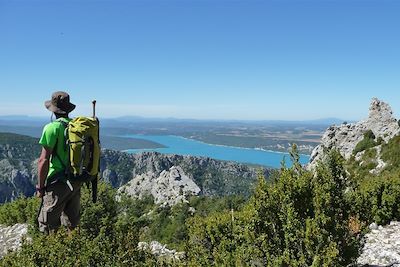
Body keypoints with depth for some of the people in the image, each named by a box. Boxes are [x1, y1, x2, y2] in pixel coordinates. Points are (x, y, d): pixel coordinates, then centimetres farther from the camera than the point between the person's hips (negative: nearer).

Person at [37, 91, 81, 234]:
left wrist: (40, 187, -8)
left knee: (48, 225, 3)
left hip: (58, 184, -7)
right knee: (72, 224, 18)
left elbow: (44, 160, -16)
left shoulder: (53, 127, -14)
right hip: (77, 182, 7)